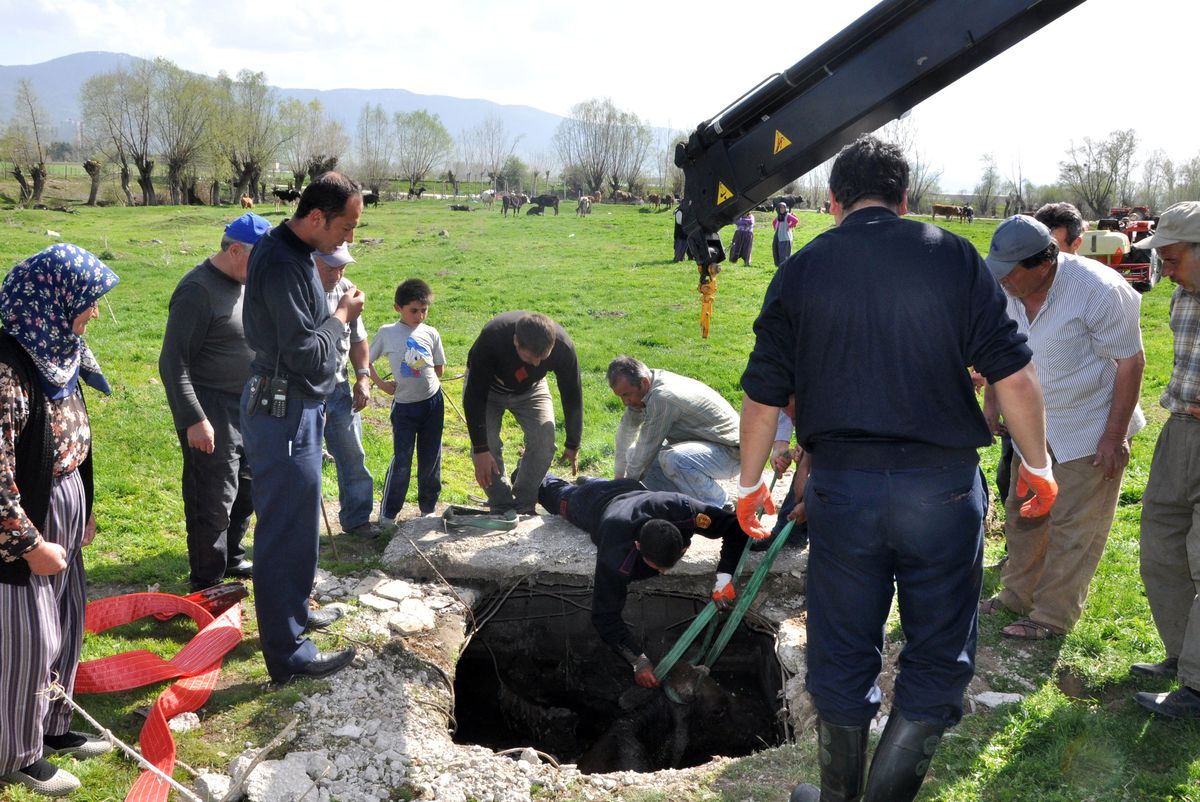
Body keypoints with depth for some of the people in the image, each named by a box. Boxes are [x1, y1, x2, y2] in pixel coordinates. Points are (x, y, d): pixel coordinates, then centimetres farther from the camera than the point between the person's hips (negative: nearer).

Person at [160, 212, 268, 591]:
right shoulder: (198, 290, -18)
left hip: (246, 410, 9)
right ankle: (207, 585, 12)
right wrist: (194, 419, -24)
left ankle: (231, 559, 38)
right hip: (212, 416, -9)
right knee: (214, 501, -2)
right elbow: (173, 362, -20)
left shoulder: (244, 284, 10)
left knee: (246, 489, 20)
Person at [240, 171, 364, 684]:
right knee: (288, 529, -2)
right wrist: (342, 315, -11)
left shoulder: (292, 251, 9)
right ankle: (288, 653, 8)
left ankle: (292, 608, 40)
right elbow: (307, 354, -24)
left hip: (295, 406, 10)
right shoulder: (282, 266, -23)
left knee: (295, 521, 23)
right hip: (284, 413, -10)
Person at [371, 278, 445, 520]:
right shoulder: (387, 333, -4)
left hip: (433, 401, 3)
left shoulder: (431, 333, 1)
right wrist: (381, 384, -4)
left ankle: (428, 509, 25)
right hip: (404, 404, -3)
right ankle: (387, 515, 7)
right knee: (401, 460, -4)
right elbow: (367, 360, 5)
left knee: (431, 458, 10)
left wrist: (422, 379, 1)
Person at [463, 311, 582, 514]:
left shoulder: (563, 346, -34)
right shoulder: (491, 338, -42)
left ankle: (523, 508, 3)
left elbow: (572, 396, -16)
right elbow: (474, 396, -33)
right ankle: (502, 509, 0)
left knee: (545, 441, -14)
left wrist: (573, 444, -6)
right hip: (488, 388, -2)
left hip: (530, 389, 2)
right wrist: (480, 449, -33)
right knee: (486, 445, -17)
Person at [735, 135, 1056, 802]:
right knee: (940, 657, 14)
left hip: (841, 484, 2)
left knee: (842, 654, 16)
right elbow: (1014, 375, -3)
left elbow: (763, 398, 4)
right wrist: (1038, 464, 11)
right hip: (944, 483, -1)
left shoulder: (800, 271, 3)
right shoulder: (954, 257, 0)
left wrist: (751, 482, 17)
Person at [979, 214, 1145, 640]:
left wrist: (1115, 435, -19)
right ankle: (1017, 596, 32)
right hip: (1034, 425, 7)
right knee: (1022, 514, 16)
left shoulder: (1099, 290, -25)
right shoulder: (1009, 289, -6)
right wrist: (990, 401, 6)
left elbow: (1131, 362, -19)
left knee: (1073, 528, 2)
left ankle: (1052, 616, 14)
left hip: (1090, 430, -7)